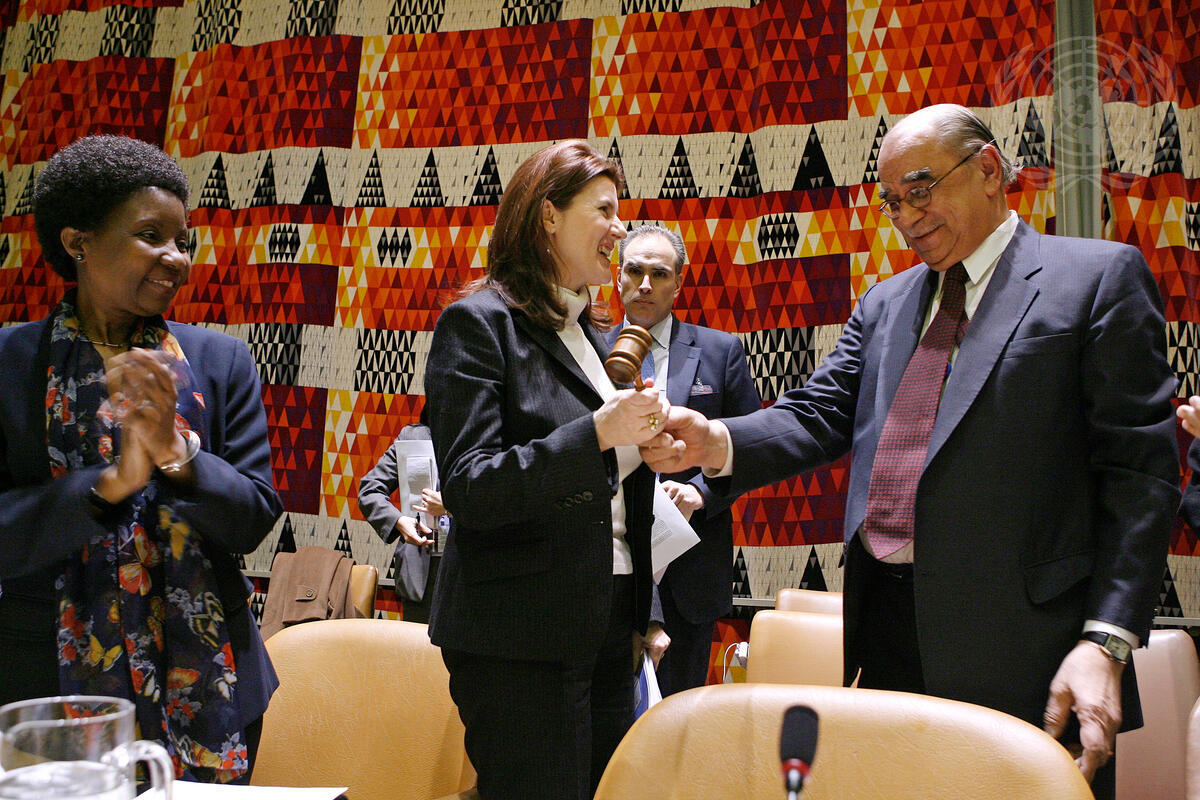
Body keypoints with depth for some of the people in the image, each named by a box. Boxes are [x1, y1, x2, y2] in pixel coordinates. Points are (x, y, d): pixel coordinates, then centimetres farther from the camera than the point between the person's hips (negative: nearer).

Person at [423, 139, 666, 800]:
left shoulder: (589, 333, 16)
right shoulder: (480, 322, -7)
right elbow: (467, 488, -17)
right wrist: (595, 435, -25)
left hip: (605, 626, 8)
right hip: (519, 640, -7)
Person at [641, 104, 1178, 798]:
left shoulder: (1100, 277, 0)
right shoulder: (884, 305, 18)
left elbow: (1140, 468, -7)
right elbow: (819, 415, 7)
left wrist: (1107, 641, -15)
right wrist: (717, 442, -14)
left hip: (1024, 650, -5)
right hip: (892, 636, 5)